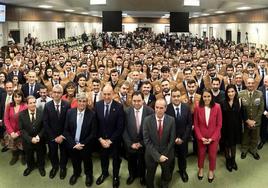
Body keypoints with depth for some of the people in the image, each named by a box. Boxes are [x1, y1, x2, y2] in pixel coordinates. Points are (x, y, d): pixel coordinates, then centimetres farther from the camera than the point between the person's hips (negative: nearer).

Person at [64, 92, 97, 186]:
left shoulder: (92, 114, -15)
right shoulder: (70, 112, -8)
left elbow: (93, 133, -12)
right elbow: (66, 130, -5)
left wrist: (82, 144, -16)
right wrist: (74, 143, -13)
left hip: (85, 145, -2)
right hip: (72, 145, 2)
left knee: (87, 162, 19)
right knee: (75, 162, 22)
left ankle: (88, 175, 49)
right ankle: (76, 173, 52)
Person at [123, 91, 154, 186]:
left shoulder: (150, 111, -18)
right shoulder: (127, 111, -14)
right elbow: (124, 129, -8)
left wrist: (142, 143, -14)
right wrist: (130, 143, -14)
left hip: (144, 143, -1)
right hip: (130, 143, 1)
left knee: (142, 161, 22)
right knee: (131, 162, 22)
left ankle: (142, 176, 50)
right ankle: (132, 175, 51)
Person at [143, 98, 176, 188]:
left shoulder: (171, 120, -10)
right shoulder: (147, 120, -13)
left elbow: (172, 139, -7)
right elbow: (147, 140, -14)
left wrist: (164, 154, -12)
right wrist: (157, 155, -19)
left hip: (166, 153, 1)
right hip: (151, 154, -1)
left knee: (167, 177, 20)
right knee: (149, 177, 17)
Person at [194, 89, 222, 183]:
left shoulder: (217, 107, -14)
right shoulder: (197, 107, -14)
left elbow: (219, 124, -8)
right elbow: (196, 124, -6)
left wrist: (212, 138, -11)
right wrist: (201, 137, -11)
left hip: (214, 137, 0)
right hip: (201, 137, 0)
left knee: (212, 154, 15)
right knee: (201, 153, 19)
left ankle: (211, 171, 41)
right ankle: (201, 169, 45)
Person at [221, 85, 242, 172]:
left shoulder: (238, 102, -8)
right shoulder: (223, 103, -9)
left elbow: (240, 116, -7)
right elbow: (221, 117, -7)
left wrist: (240, 128, -8)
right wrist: (222, 128, -9)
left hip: (235, 127, 1)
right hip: (226, 127, -1)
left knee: (234, 144, 18)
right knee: (227, 145, 13)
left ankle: (233, 160, 37)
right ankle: (228, 161, 33)